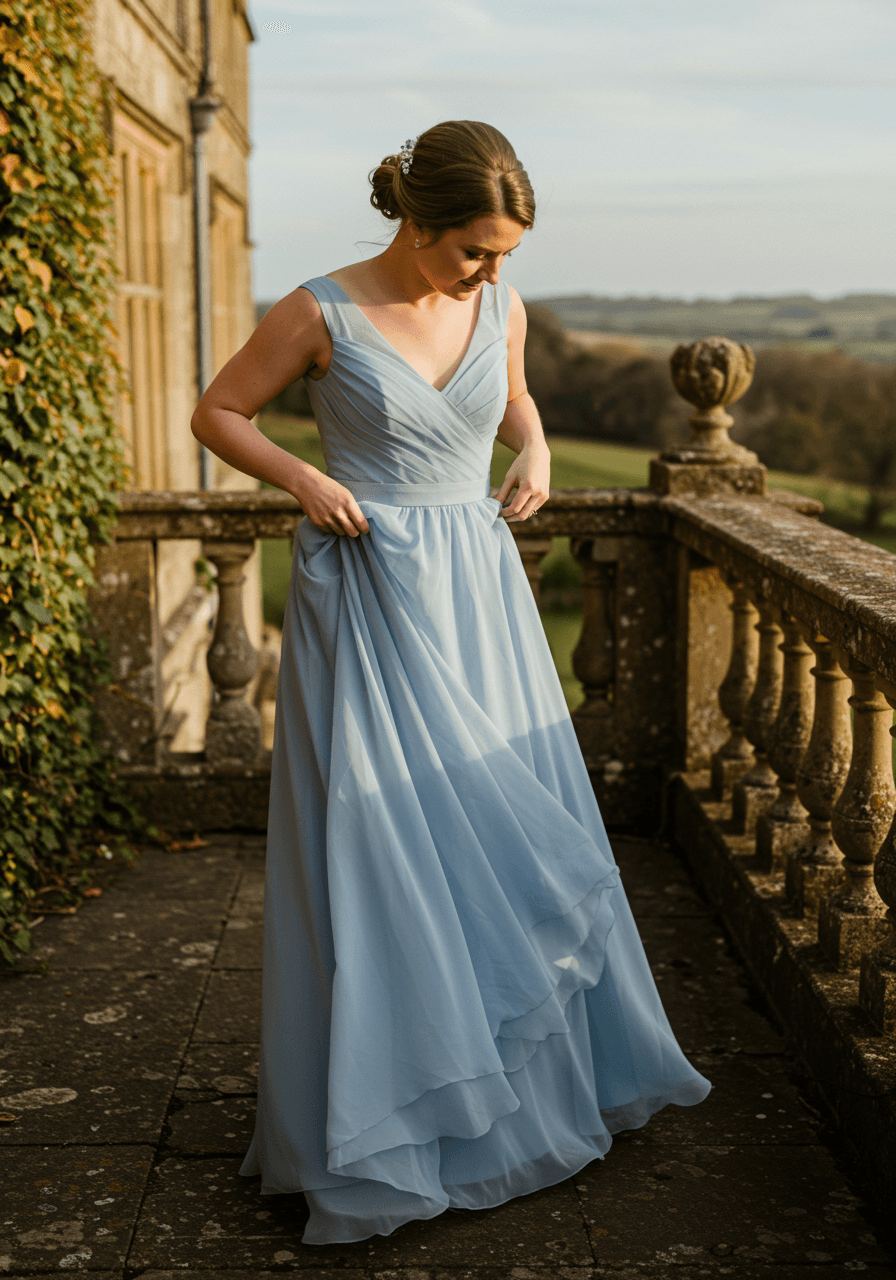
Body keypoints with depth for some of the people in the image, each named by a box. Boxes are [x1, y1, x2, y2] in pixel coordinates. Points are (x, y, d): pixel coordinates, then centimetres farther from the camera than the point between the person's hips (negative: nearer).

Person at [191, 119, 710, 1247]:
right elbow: (217, 413, 1)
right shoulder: (321, 314, -9)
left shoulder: (500, 308, 4)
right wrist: (302, 478, -13)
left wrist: (534, 451, 4)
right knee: (379, 850, -2)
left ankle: (540, 1071, 32)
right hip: (366, 598, -5)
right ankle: (384, 1121, 15)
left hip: (479, 592, 5)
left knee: (517, 838, 10)